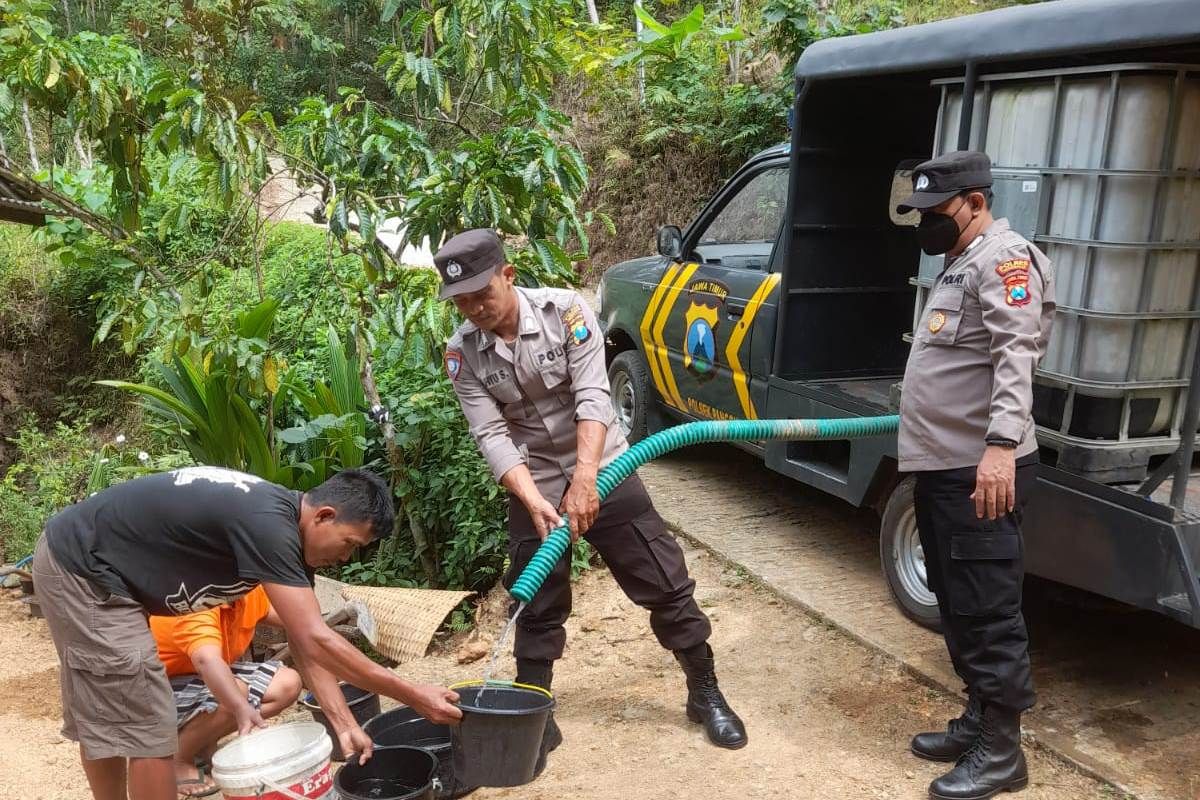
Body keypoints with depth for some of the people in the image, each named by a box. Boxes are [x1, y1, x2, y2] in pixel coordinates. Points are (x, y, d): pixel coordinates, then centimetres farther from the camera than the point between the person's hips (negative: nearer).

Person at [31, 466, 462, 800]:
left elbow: (304, 642, 3)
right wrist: (415, 696, -26)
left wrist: (344, 723, -3)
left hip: (80, 565, 10)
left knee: (103, 718, 22)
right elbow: (318, 641, -31)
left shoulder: (284, 526, 1)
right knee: (145, 726, -4)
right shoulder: (267, 524, -28)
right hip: (83, 570, -10)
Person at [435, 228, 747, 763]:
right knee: (536, 607, 5)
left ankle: (705, 694, 20)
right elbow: (492, 436, -15)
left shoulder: (564, 310, -17)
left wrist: (584, 479, -34)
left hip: (602, 469, -1)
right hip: (533, 483, 1)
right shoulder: (463, 353, -10)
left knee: (666, 583, 3)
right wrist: (535, 502, -29)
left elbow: (592, 397, -23)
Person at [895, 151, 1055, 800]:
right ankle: (978, 719, 30)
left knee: (987, 610, -3)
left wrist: (1001, 444, -37)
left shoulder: (1004, 257, -11)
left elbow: (1015, 357, -25)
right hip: (942, 467, 10)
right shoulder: (959, 264, 21)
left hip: (982, 471, -10)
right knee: (955, 604, 17)